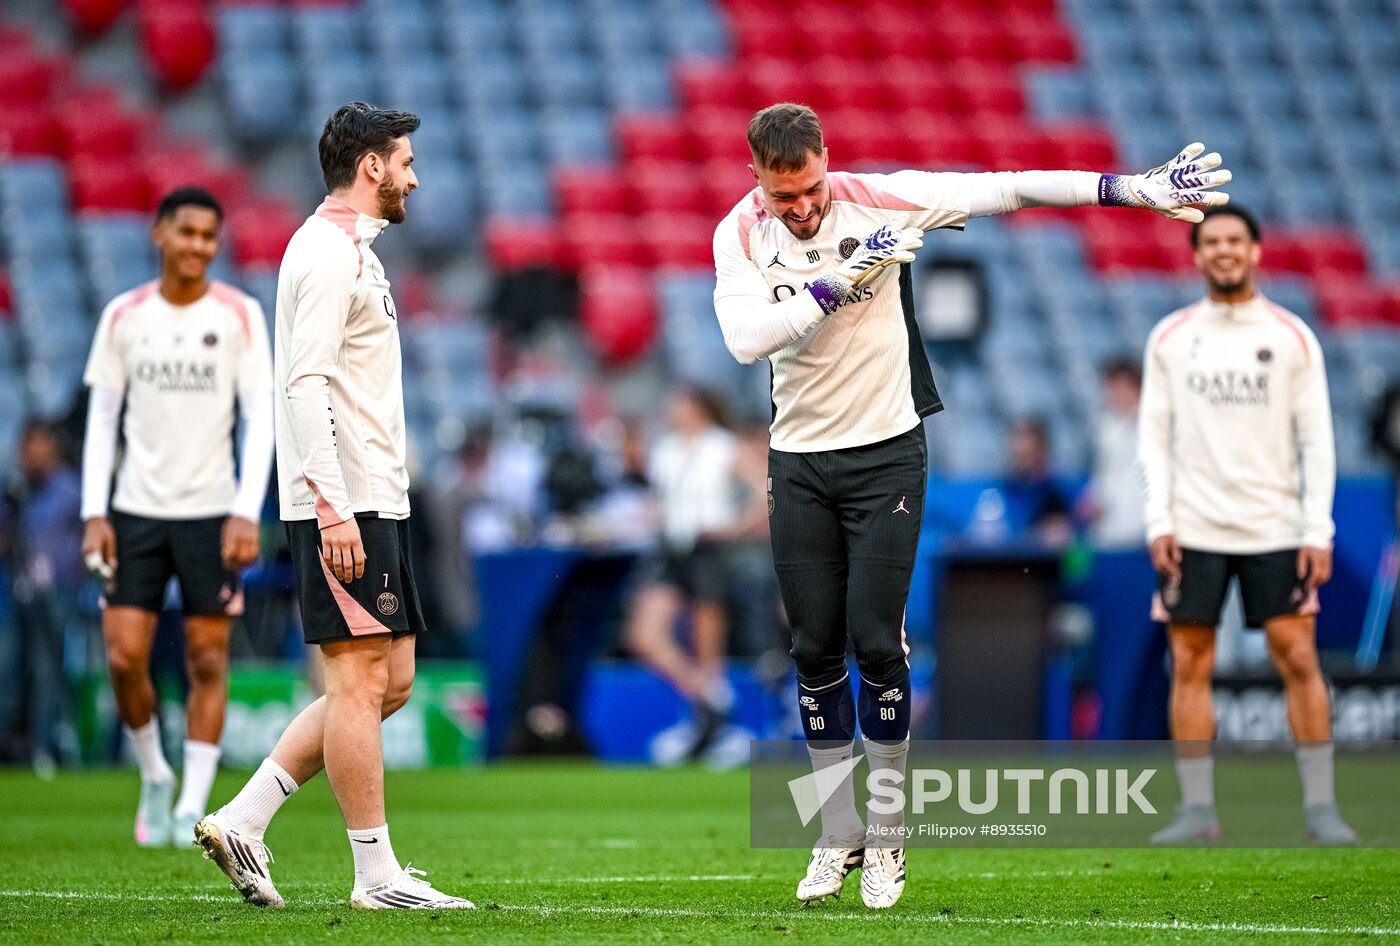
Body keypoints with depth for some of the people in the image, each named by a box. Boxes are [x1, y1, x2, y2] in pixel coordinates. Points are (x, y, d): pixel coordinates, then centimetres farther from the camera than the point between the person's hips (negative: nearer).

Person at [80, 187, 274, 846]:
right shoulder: (124, 316, 4)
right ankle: (154, 777, 18)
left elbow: (260, 417, -3)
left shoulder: (240, 315, -1)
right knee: (124, 656, -6)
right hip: (135, 511, 1)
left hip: (211, 513, -1)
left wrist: (247, 513, -12)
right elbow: (101, 416, 6)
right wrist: (94, 513, -2)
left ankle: (192, 806, 7)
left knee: (206, 661, -1)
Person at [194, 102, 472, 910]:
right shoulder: (327, 252, -11)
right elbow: (306, 384, -19)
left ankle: (242, 821, 10)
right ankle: (378, 876, -3)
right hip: (343, 507, -10)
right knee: (362, 680, -7)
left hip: (374, 503, 10)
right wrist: (333, 509, -24)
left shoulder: (354, 252, 20)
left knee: (389, 682, 10)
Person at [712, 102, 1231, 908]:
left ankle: (886, 838, 5)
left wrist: (1135, 189, -9)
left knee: (877, 641, -7)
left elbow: (1006, 190, -8)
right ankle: (839, 838, 15)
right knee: (816, 649, 3)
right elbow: (746, 340, -21)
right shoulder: (740, 236, -5)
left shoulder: (878, 201, -9)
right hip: (799, 464, 2)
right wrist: (836, 283, -27)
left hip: (886, 454, -2)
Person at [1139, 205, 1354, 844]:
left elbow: (1316, 441, 1)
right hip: (1192, 529, 1)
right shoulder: (1170, 338, 6)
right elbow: (1154, 436, 6)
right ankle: (1197, 811, 4)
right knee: (1190, 666, -1)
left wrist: (1318, 532, -6)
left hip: (1275, 528, -1)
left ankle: (1320, 807, 1)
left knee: (1299, 659, -5)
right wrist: (1158, 522, -5)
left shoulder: (1292, 337, 3)